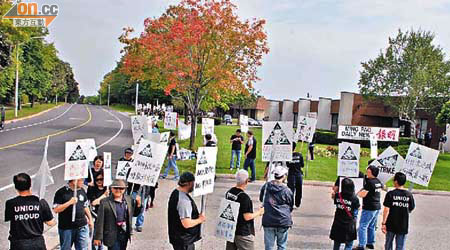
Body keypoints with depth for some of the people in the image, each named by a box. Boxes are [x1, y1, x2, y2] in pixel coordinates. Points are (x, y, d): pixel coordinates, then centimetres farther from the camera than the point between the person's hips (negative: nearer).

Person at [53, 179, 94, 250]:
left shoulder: (82, 191, 8)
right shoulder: (61, 192, -9)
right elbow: (56, 210, -15)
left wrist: (90, 219, 16)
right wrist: (69, 203, -22)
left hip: (82, 227, 4)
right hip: (66, 228, -4)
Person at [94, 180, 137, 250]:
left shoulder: (128, 199, 4)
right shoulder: (105, 202, -11)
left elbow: (132, 214, 13)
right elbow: (100, 221, -9)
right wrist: (98, 237, -9)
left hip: (125, 235, 5)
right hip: (112, 236, -5)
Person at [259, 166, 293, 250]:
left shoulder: (265, 186, -1)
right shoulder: (287, 191, -9)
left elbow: (261, 199, 16)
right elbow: (291, 207, 5)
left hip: (268, 221, 2)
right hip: (283, 221, -2)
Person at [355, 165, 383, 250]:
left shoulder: (369, 182, -19)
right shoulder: (378, 181, 6)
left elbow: (363, 194, -24)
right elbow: (381, 187, 30)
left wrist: (357, 192, -8)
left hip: (369, 208, -8)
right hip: (377, 207, 8)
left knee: (363, 226, -4)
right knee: (371, 226, 18)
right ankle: (370, 243, 26)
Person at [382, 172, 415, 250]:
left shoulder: (390, 194, -12)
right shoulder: (409, 195, -5)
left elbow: (386, 210, -14)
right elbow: (411, 209, 5)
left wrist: (383, 223, -9)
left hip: (391, 225, -1)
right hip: (403, 226, 2)